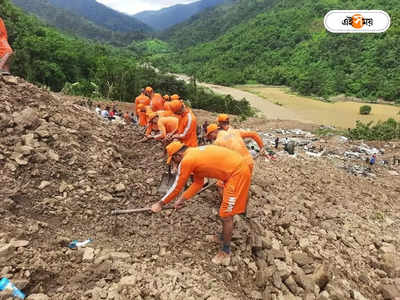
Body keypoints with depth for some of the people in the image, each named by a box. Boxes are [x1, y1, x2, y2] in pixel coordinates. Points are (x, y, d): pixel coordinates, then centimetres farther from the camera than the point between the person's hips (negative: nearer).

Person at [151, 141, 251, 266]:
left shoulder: (186, 161, -12)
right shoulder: (195, 153, 15)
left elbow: (176, 187, -2)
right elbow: (198, 183, 18)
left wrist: (160, 204, 9)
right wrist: (182, 199, 18)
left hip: (237, 173, -10)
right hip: (240, 167, 10)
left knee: (226, 215, 2)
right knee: (227, 210, 25)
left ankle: (225, 252, 17)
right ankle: (224, 237, 44)